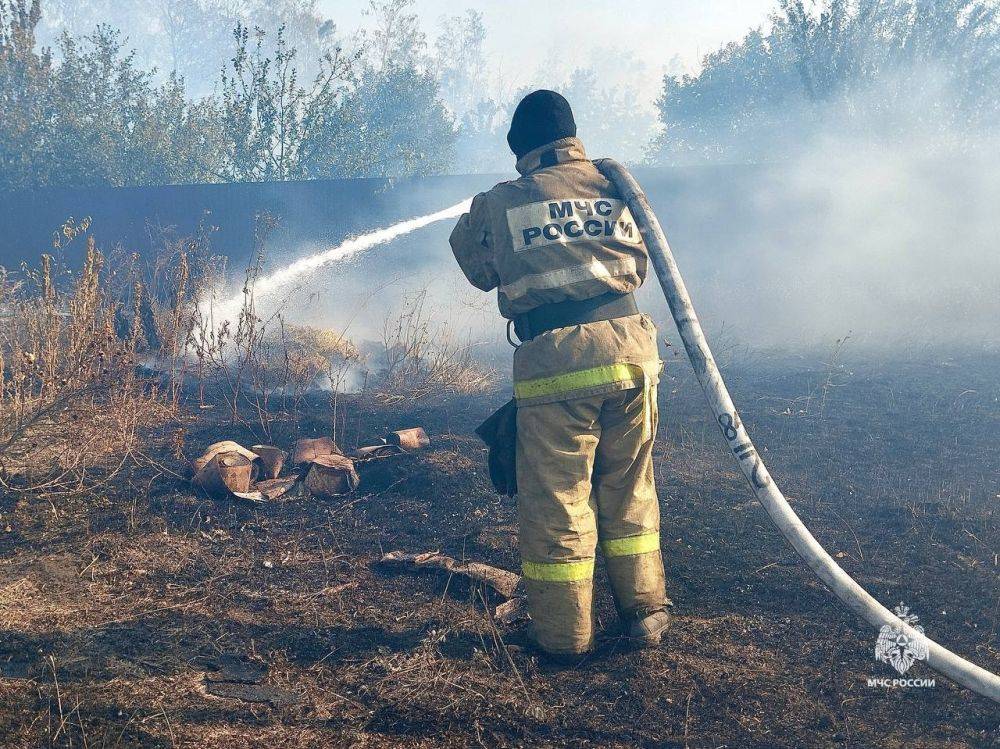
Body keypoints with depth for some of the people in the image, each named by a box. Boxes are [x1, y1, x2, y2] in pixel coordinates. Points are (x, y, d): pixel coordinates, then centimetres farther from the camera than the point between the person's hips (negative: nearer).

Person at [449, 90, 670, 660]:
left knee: (556, 499, 8)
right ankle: (645, 612, 26)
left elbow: (477, 269, 19)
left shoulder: (498, 205, 3)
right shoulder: (616, 187, 9)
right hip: (628, 347, 3)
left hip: (553, 361, -3)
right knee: (629, 490, 18)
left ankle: (564, 634, 16)